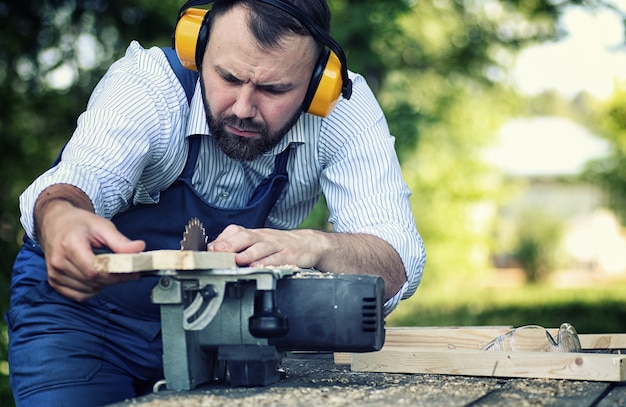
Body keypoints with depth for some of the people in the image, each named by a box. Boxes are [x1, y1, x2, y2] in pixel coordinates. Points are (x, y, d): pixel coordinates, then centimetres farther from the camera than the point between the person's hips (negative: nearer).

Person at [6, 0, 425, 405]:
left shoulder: (346, 108, -23)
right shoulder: (146, 85, -27)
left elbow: (399, 266, -30)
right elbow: (82, 175, -45)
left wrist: (316, 247, -51)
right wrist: (59, 218, -69)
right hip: (86, 307, -3)